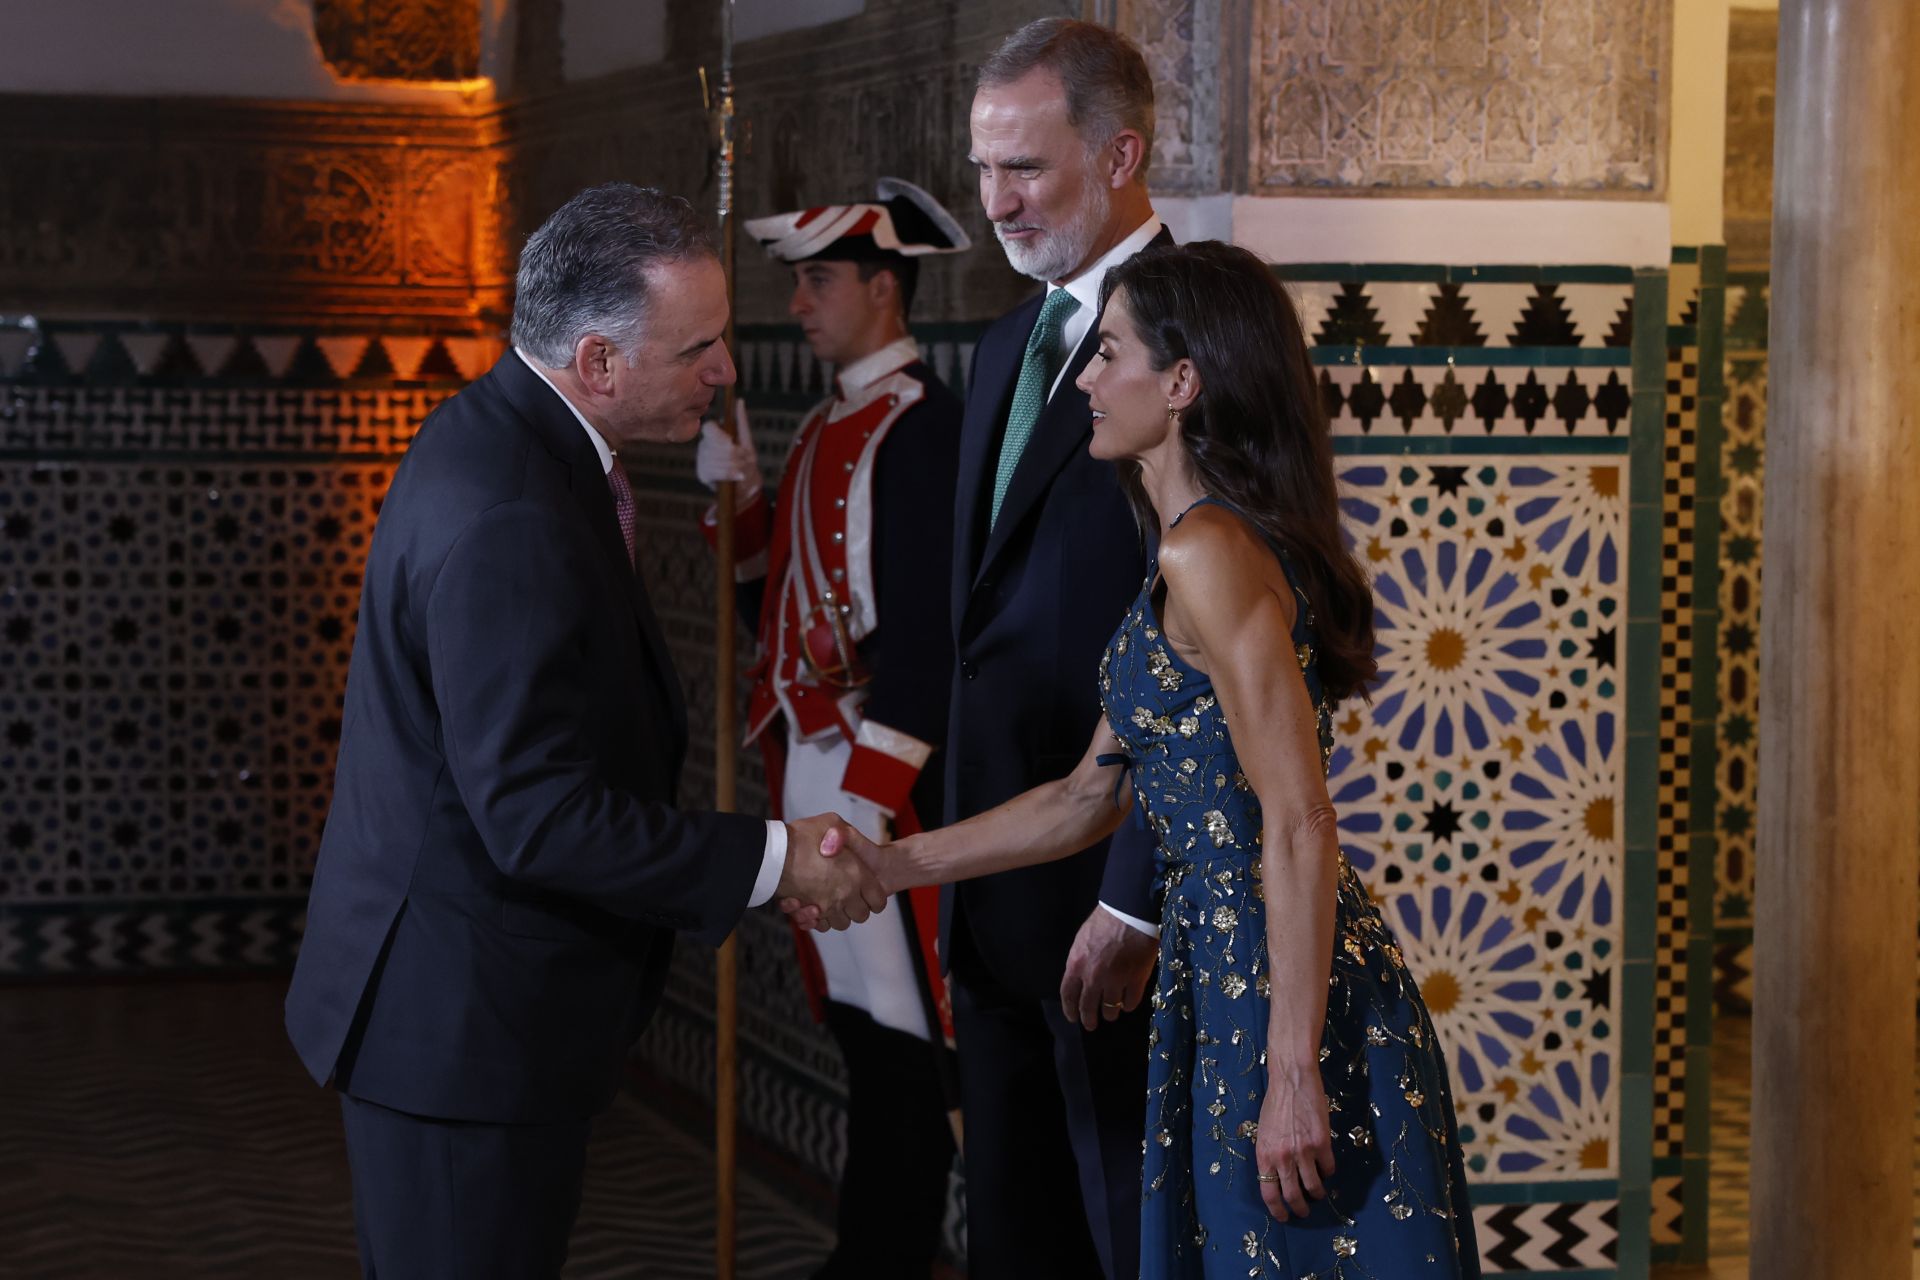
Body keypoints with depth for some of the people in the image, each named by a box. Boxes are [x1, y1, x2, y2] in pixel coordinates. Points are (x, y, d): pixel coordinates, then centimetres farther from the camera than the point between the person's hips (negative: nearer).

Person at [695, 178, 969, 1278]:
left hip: (879, 775, -9)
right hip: (809, 762, 9)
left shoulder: (919, 421, -14)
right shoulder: (830, 424, 16)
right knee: (858, 1020, 15)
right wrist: (740, 495, 6)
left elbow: (926, 623, -20)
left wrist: (869, 791, -21)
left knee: (898, 1035, -1)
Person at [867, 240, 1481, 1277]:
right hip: (1223, 970, 10)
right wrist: (890, 867, 19)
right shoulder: (1190, 552, 17)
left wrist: (1293, 1072, -23)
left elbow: (1300, 824, -21)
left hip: (1278, 992, -10)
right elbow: (1089, 798, 20)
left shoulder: (1209, 552, -15)